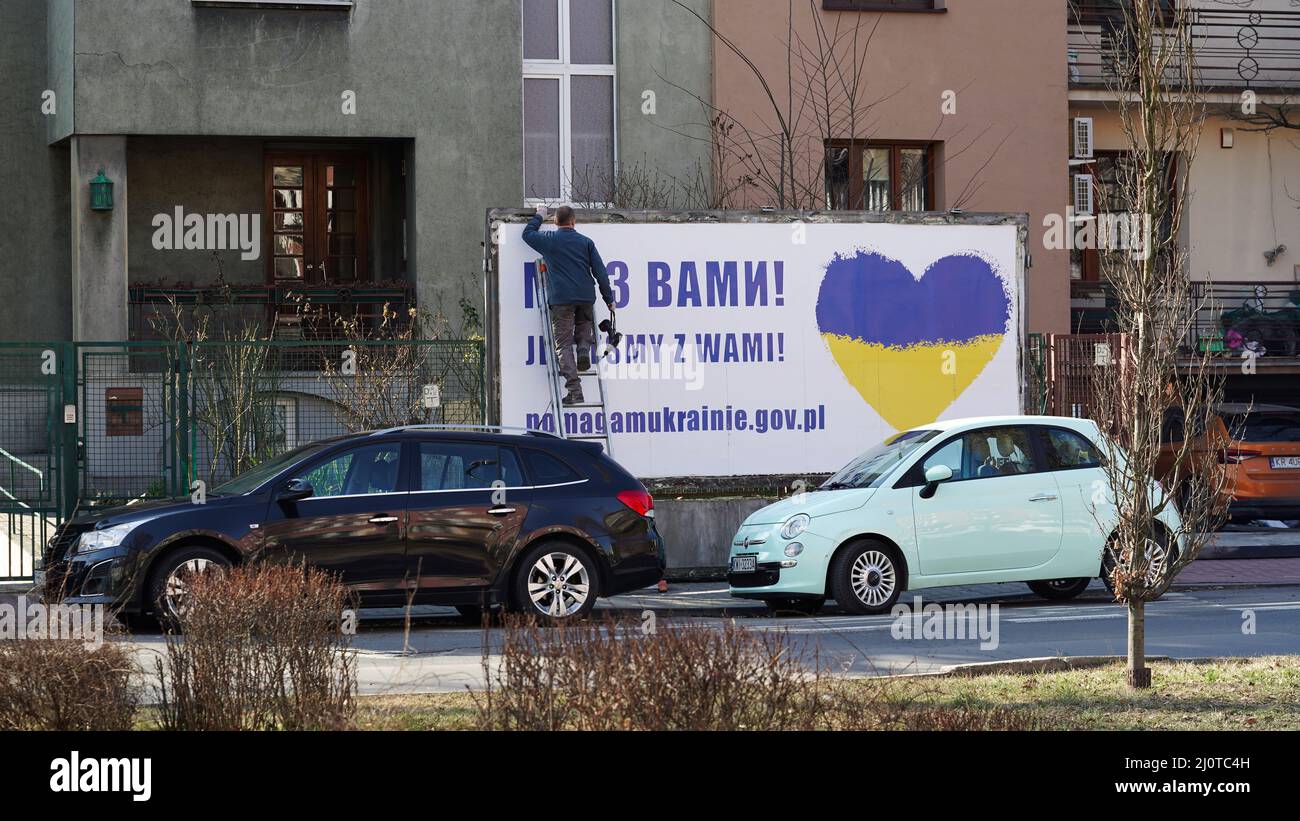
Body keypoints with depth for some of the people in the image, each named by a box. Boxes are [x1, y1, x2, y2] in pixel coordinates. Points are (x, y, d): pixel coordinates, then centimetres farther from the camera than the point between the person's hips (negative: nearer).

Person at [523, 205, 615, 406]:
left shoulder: (548, 240, 5)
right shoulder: (586, 242, 9)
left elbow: (527, 233, 24)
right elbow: (600, 272, 7)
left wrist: (538, 217, 39)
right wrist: (609, 298, 12)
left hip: (561, 300, -2)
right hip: (586, 297, 2)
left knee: (563, 344, -1)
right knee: (584, 325, 32)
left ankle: (575, 391, -11)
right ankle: (584, 350, 1)